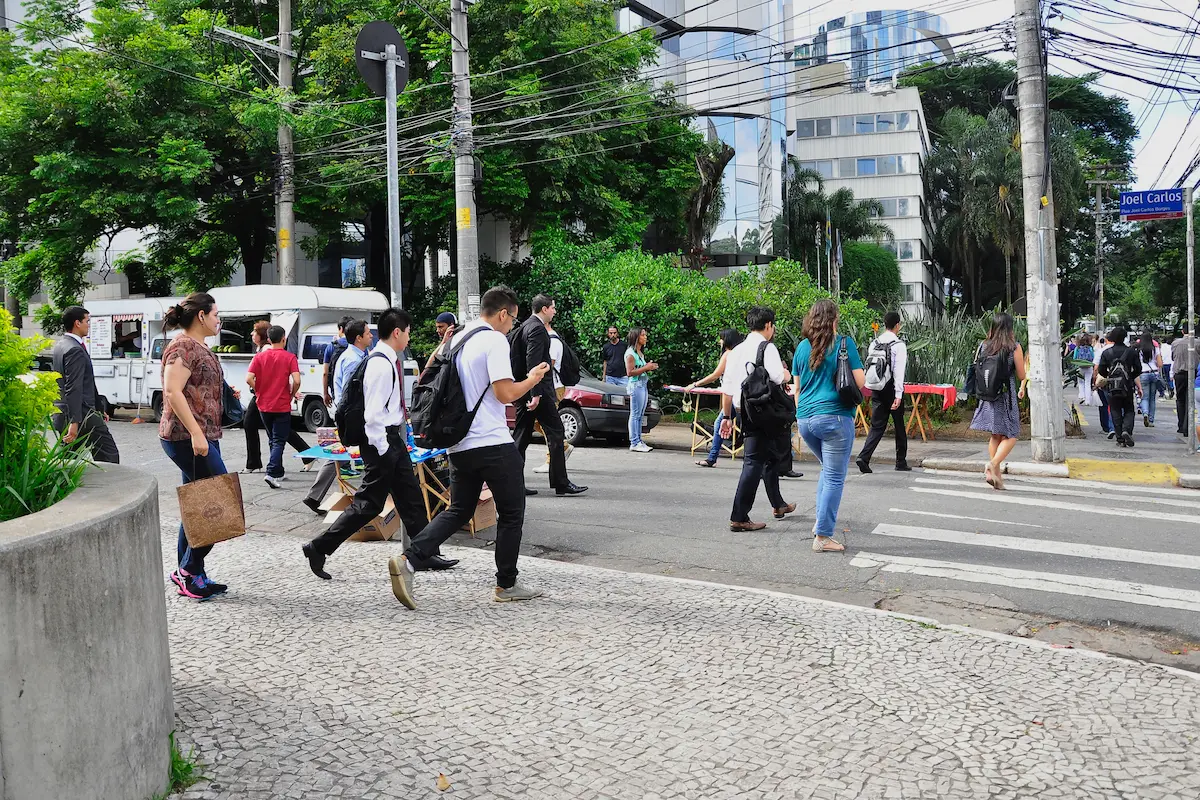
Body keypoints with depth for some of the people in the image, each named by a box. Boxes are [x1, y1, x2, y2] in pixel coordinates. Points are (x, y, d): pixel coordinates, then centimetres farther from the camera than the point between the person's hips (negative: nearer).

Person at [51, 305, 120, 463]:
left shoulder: (60, 345, 15)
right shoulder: (75, 350, -16)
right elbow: (74, 389, -23)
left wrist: (99, 408, 23)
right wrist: (74, 422, -27)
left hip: (61, 416, 10)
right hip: (82, 416, -10)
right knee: (109, 456, -3)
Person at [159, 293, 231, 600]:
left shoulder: (199, 348, 18)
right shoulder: (183, 346, -12)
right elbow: (172, 391, -21)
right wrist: (196, 434, -26)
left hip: (200, 437, 10)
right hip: (188, 437, -10)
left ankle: (188, 575, 17)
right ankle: (190, 569, -2)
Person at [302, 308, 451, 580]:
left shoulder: (388, 361, 11)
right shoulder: (381, 364, -20)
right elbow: (373, 413, -23)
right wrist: (382, 449, -20)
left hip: (393, 438, 10)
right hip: (382, 439, -10)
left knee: (411, 498, 14)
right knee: (369, 502, -4)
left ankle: (425, 554, 22)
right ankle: (319, 548, 3)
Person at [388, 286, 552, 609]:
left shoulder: (457, 340, 13)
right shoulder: (495, 341, -12)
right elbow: (505, 393, -18)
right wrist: (532, 379, -1)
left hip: (459, 444, 8)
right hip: (493, 443, -8)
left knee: (458, 510, 14)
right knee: (511, 513, 7)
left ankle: (407, 561, -3)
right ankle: (506, 585, 14)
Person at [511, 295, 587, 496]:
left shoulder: (525, 326, 16)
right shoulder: (537, 329, -14)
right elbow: (533, 362, -22)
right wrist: (536, 394, -25)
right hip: (538, 388, -10)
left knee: (522, 434, 9)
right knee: (555, 433, -5)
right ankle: (561, 483, -3)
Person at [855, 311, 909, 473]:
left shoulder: (875, 344, 7)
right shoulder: (899, 345, -11)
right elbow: (899, 371, -16)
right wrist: (898, 395, -17)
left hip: (877, 389, 5)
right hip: (892, 389, -5)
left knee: (877, 426, 4)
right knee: (899, 426, 10)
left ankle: (864, 457, -14)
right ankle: (901, 462, 20)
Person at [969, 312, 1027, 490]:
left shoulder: (983, 346, 2)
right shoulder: (1014, 347, -9)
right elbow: (1021, 376, -4)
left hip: (987, 396, 5)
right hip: (1006, 397, -5)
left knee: (996, 435, 15)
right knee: (1011, 436, 5)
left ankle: (996, 475, 13)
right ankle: (993, 464, -18)